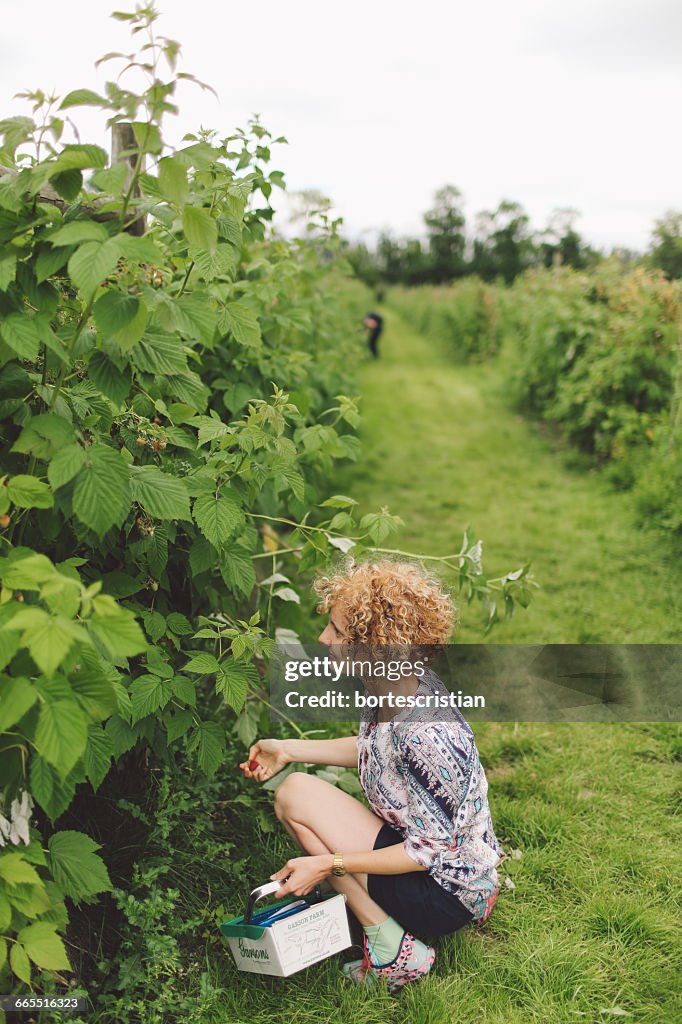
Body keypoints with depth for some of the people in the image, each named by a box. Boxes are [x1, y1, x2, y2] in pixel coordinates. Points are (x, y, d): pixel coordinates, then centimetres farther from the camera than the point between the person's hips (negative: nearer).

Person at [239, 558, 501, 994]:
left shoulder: (425, 734, -33)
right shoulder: (391, 688, -7)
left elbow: (429, 849, -25)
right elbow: (372, 749, 13)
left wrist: (327, 864, -22)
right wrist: (288, 749, 10)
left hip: (446, 898, -9)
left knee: (297, 794, -16)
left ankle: (391, 950, -6)